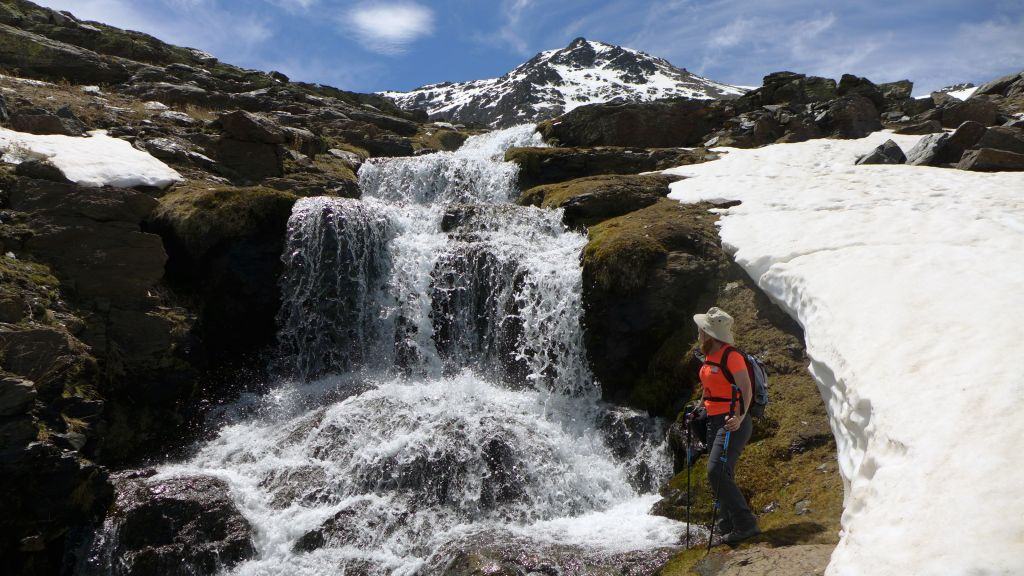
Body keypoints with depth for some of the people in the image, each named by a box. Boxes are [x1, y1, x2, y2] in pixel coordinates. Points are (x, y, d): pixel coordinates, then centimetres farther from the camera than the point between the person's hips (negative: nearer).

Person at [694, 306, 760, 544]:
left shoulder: (731, 356, -16)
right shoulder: (709, 356, 11)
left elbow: (747, 390, -21)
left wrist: (739, 418, -32)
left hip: (733, 423, -9)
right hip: (714, 421, 9)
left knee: (717, 472, -16)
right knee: (720, 474, 15)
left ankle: (745, 524, -8)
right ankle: (728, 524, 28)